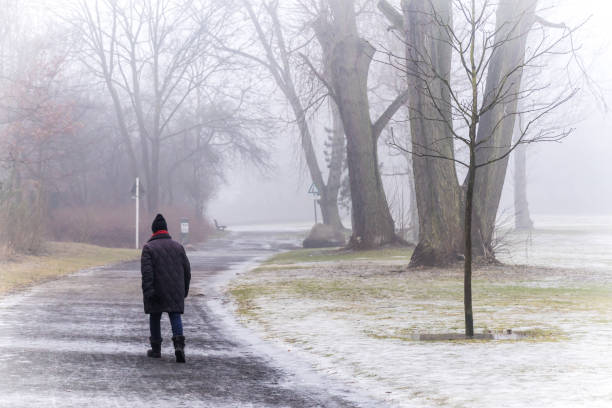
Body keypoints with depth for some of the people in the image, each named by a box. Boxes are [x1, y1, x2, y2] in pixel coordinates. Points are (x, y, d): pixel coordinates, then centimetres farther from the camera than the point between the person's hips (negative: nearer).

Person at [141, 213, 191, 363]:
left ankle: (156, 349, 18)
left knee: (155, 317, 12)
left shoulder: (148, 247, -5)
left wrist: (147, 292, -16)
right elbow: (187, 270, 9)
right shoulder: (178, 247, 7)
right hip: (175, 292, 2)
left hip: (156, 292, -2)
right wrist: (184, 290, 19)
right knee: (175, 316, 2)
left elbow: (147, 272, -15)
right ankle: (179, 344, -20)